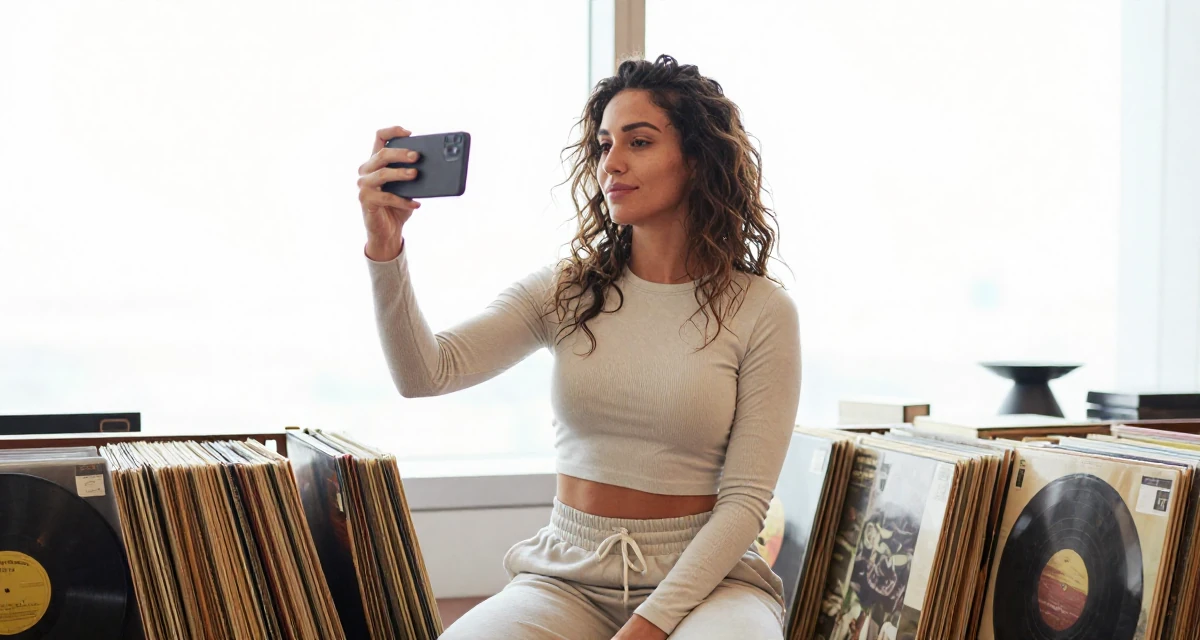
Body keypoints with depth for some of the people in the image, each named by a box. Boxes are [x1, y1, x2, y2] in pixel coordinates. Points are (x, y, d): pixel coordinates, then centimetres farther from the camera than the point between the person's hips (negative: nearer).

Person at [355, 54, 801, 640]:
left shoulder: (761, 311, -3)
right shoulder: (564, 291, 4)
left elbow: (745, 499, -6)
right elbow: (425, 373, -9)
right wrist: (384, 250, -24)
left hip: (704, 578, -2)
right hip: (568, 579, 2)